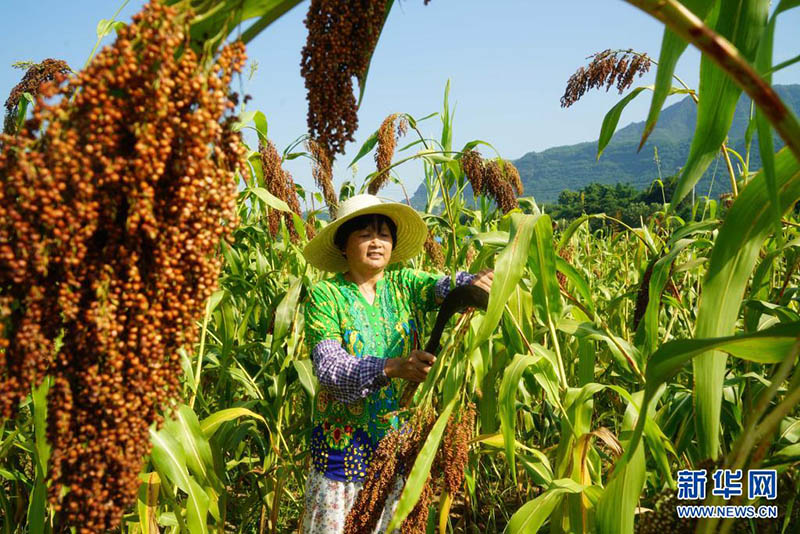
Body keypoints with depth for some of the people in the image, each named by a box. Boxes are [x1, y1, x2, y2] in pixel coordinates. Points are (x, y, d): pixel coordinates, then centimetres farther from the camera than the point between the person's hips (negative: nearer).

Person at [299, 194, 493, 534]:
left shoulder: (404, 284, 2)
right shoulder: (325, 295, -9)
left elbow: (441, 287, -17)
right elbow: (327, 366, -20)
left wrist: (471, 283, -41)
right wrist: (391, 367, -35)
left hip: (399, 438, 3)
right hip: (342, 443, -3)